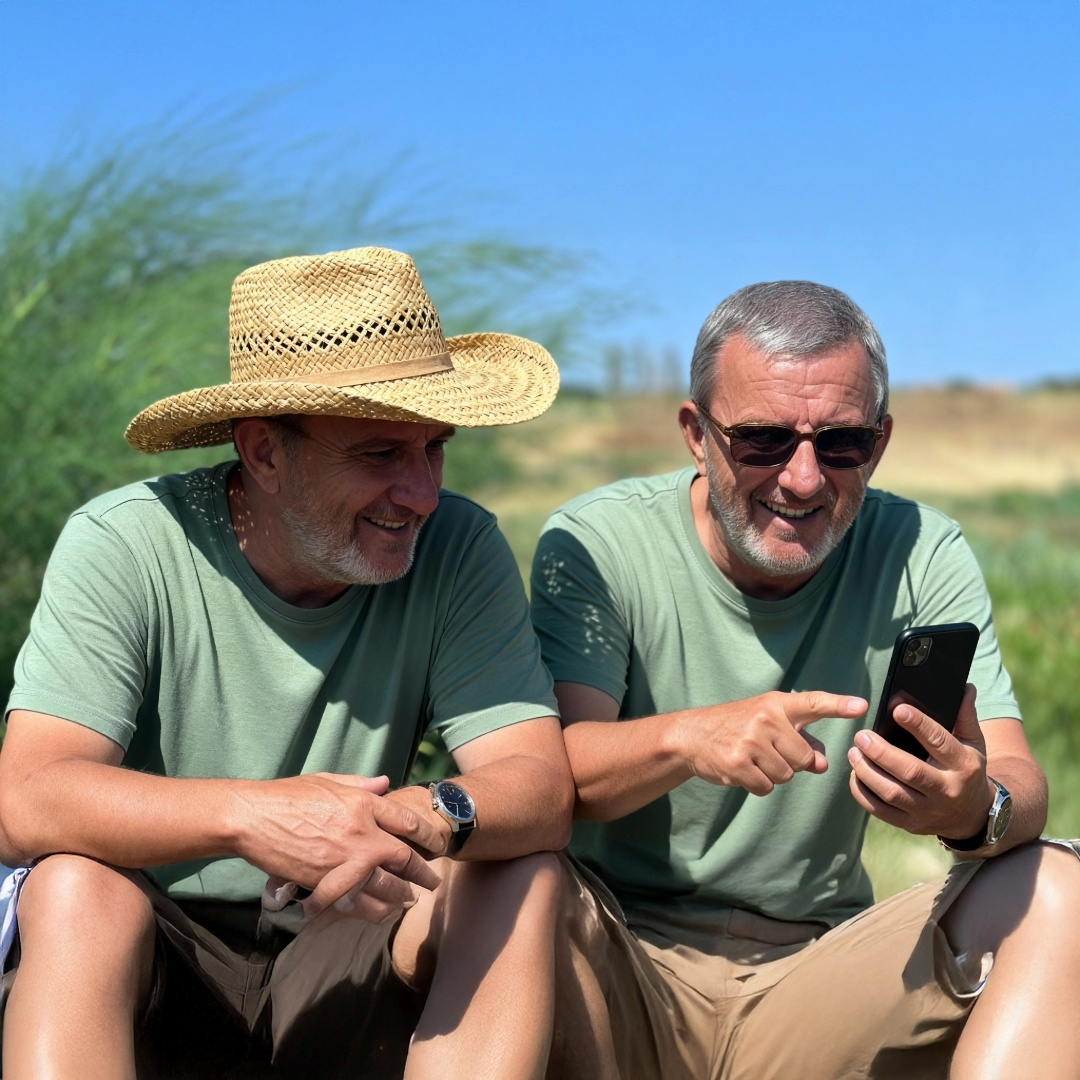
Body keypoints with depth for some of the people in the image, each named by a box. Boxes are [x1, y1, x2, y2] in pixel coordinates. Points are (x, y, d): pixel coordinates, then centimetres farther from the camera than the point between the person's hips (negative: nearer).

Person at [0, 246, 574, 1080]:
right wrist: (246, 815, -41)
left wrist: (425, 817, -41)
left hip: (340, 941, 2)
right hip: (142, 950, -2)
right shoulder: (120, 548, -15)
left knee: (522, 875, -22)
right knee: (75, 886, -32)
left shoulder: (458, 551, -10)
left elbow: (544, 791, -17)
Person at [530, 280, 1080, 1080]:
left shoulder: (922, 556, -2)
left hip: (819, 970, 2)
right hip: (623, 967, -2)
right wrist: (685, 738, -40)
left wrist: (976, 811, -37)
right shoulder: (594, 544, -8)